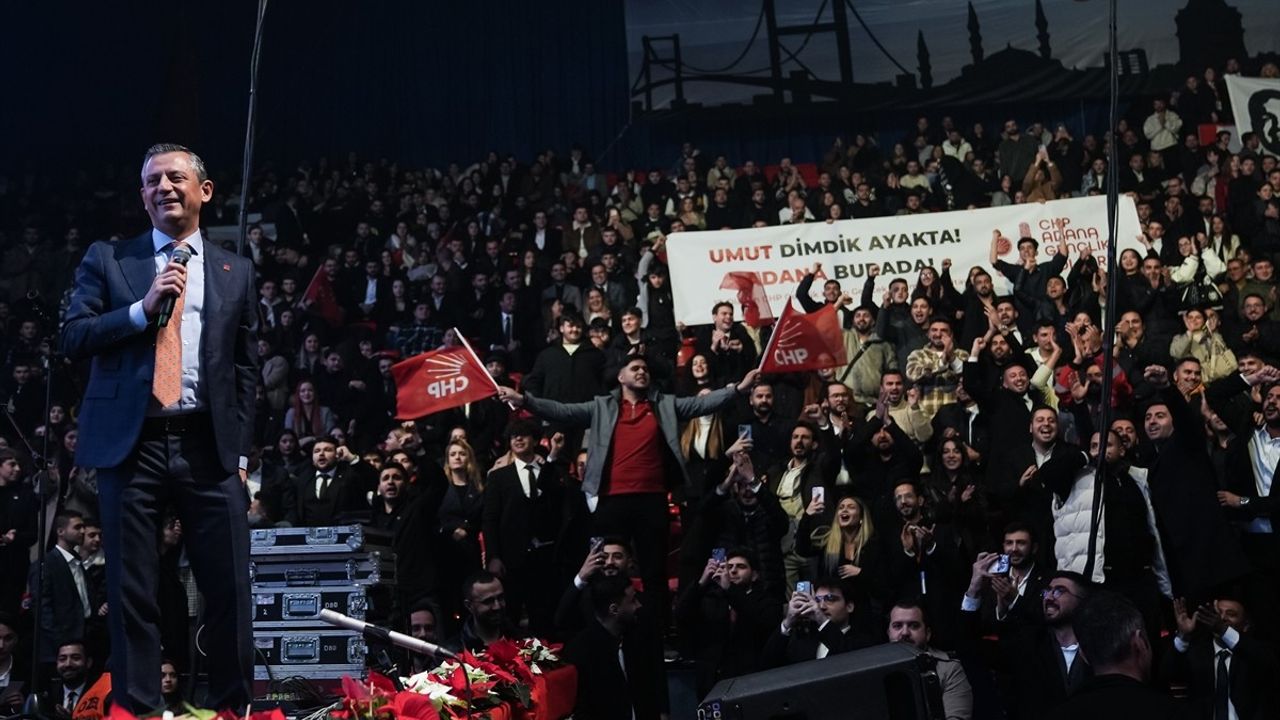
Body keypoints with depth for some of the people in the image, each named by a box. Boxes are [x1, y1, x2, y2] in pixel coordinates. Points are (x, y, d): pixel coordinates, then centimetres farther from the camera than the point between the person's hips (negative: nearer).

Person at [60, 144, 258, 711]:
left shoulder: (235, 272, 14)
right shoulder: (107, 260, 10)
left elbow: (246, 367, 13)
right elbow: (73, 338, 1)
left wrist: (239, 449, 6)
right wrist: (144, 307, -10)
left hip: (209, 447, 1)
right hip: (131, 445, -1)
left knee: (229, 589, 0)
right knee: (131, 593, 3)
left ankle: (233, 707, 10)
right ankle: (137, 709, 10)